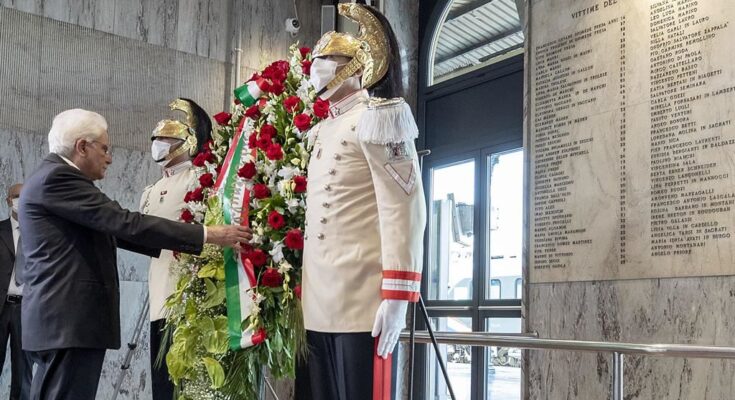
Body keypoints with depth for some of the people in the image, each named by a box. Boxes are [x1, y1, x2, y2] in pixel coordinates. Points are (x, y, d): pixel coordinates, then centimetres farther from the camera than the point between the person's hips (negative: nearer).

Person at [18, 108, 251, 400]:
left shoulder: (55, 178, 21)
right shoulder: (57, 178, -13)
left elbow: (112, 230, 23)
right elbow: (125, 223, -19)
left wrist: (171, 245, 19)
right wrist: (207, 235, -17)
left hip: (61, 318, 11)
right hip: (70, 320, -11)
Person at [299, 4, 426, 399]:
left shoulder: (376, 117, -3)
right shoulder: (322, 131, 21)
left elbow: (403, 209, -13)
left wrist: (397, 294, -19)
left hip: (361, 302, -8)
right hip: (318, 303, 8)